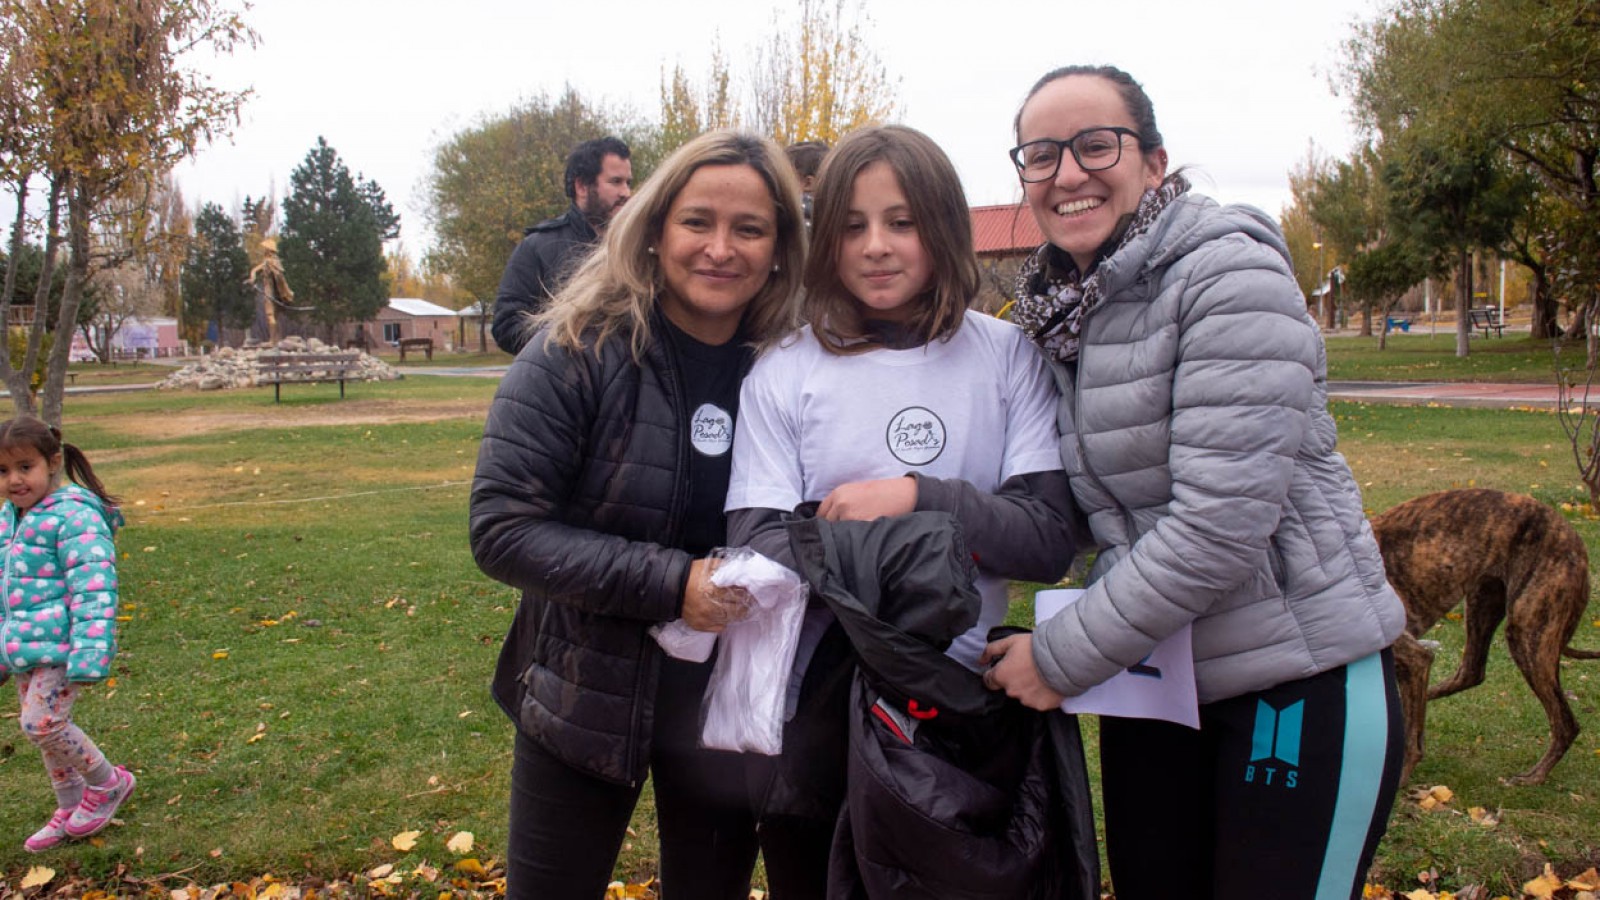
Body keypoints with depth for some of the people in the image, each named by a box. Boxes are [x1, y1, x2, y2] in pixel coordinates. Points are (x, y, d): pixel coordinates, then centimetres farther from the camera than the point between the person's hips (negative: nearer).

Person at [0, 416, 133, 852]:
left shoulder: (74, 516, -16)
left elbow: (93, 588, -20)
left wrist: (89, 654, -25)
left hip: (60, 645, -8)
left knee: (41, 723, -12)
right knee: (44, 728, 14)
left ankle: (109, 782, 11)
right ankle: (70, 808, 30)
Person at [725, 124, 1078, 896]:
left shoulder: (1007, 357, -3)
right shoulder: (782, 375, -4)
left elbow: (1050, 541, -5)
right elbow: (757, 549, -11)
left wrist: (916, 498, -20)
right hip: (818, 710, 0)